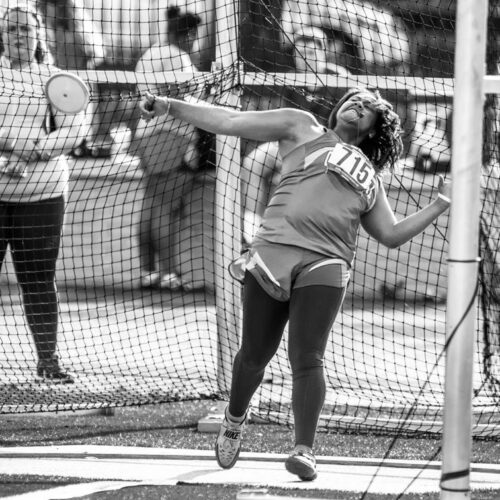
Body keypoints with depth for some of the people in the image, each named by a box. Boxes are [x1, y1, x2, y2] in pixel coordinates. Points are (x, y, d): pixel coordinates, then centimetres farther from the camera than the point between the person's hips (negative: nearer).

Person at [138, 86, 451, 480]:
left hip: (325, 266, 1)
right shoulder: (303, 129, 20)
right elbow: (230, 121, 16)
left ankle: (305, 451, -13)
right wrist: (170, 107, 9)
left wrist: (441, 204, 22)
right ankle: (234, 422, 30)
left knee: (307, 360, -13)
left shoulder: (369, 178, 29)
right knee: (255, 356, 3)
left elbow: (392, 234, 28)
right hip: (272, 254, -1)